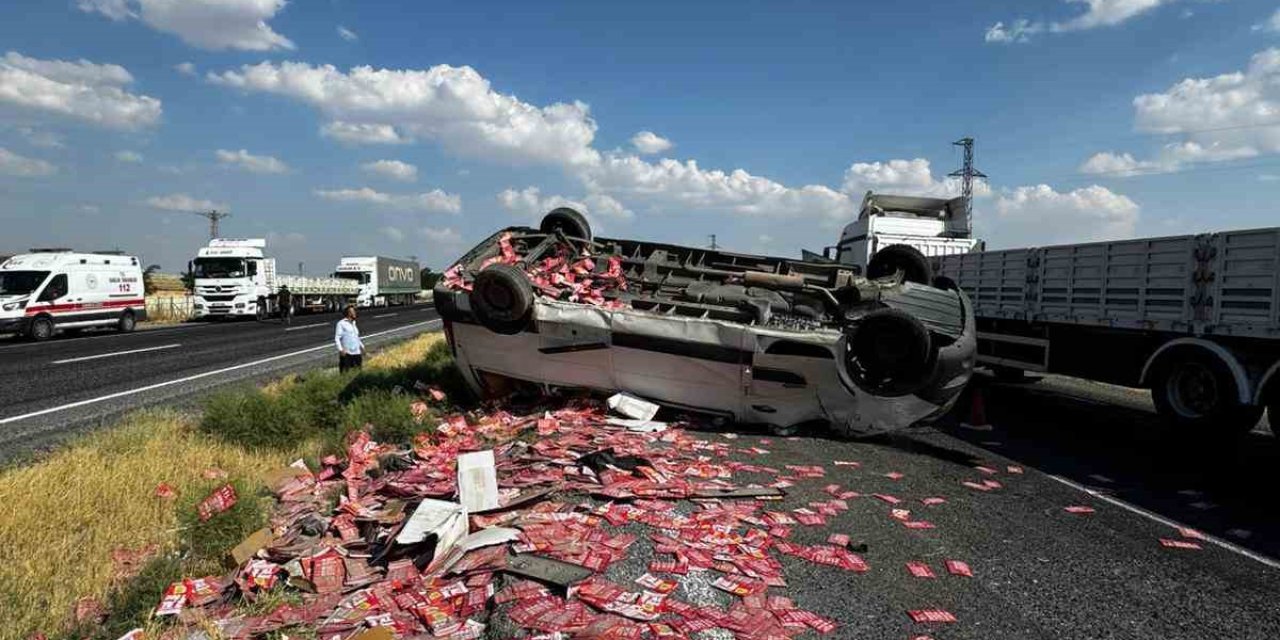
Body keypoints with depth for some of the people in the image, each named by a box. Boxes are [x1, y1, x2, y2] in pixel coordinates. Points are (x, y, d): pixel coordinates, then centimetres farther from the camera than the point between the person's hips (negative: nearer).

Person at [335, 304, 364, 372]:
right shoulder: (341, 323, -3)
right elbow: (337, 338, -8)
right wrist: (341, 349, -18)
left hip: (357, 352, 7)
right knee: (345, 372, -7)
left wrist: (362, 346, 18)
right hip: (346, 352, -7)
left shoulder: (353, 323, 18)